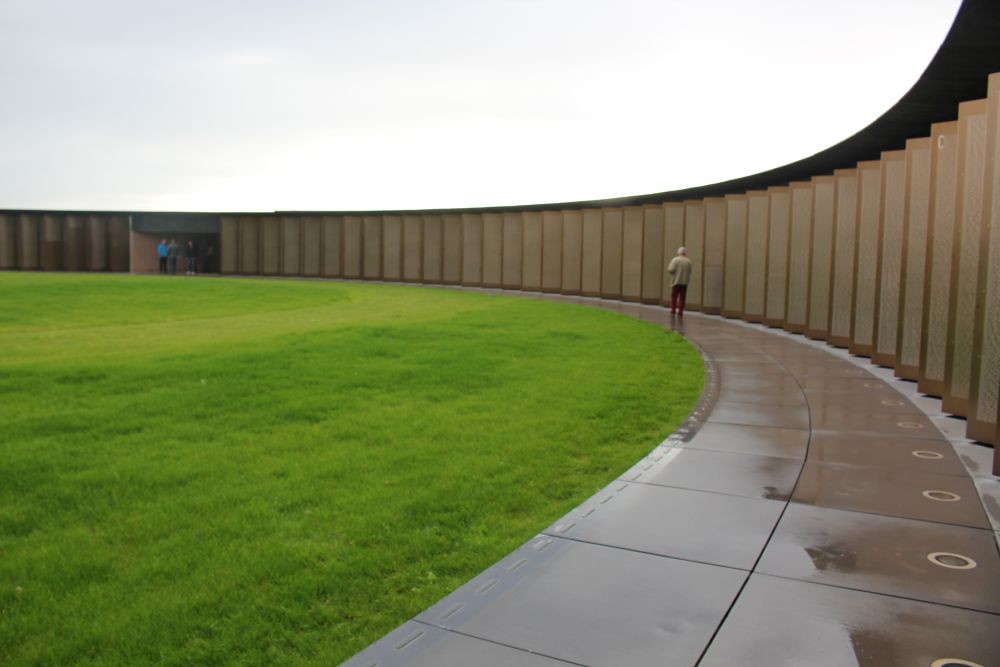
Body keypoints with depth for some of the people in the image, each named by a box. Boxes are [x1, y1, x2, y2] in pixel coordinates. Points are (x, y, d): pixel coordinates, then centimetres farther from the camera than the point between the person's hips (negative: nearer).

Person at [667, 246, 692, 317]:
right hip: (685, 282, 2)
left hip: (676, 281, -2)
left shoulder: (675, 260, -8)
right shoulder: (688, 261, 3)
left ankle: (673, 310, -1)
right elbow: (689, 272, 5)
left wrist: (668, 268, 5)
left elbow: (671, 270, -15)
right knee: (682, 298, 5)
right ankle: (680, 312, 4)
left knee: (673, 297, 6)